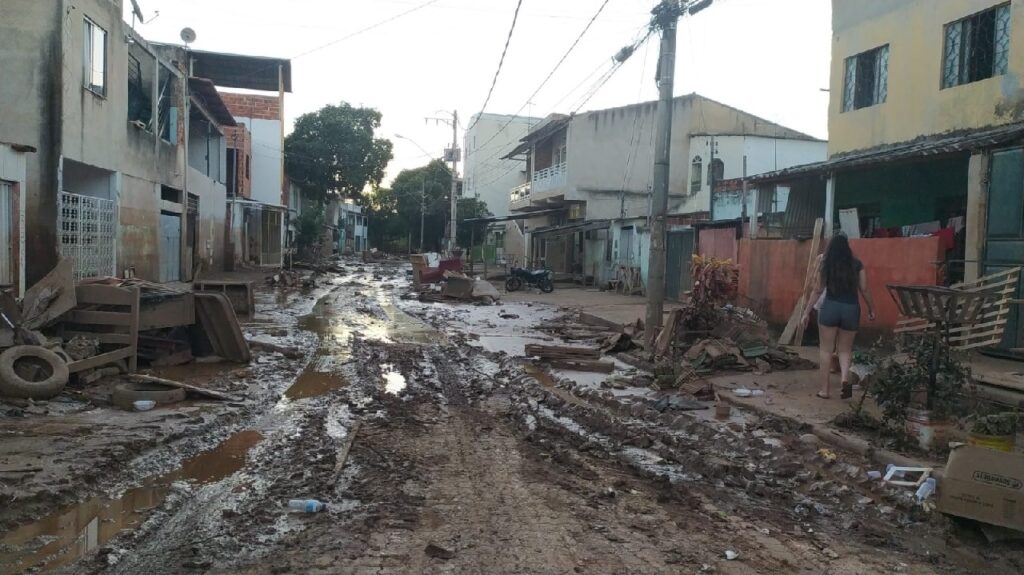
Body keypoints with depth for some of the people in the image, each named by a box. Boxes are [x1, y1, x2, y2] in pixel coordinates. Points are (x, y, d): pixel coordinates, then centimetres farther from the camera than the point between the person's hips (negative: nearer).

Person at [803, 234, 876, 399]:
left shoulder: (826, 265, 0)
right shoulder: (857, 265, 2)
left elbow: (818, 290, 2)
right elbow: (864, 289, 3)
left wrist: (807, 312, 9)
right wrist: (871, 308, 17)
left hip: (830, 307, -1)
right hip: (851, 309, 1)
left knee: (826, 349, 6)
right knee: (845, 349, 15)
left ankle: (824, 389, 6)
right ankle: (845, 378, -11)